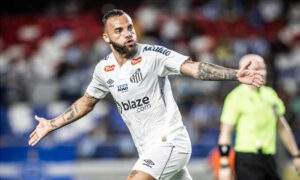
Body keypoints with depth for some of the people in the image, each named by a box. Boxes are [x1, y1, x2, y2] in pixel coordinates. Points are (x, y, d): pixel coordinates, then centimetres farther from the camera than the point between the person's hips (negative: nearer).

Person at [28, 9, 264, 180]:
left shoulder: (153, 55, -12)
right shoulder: (104, 69, 5)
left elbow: (194, 68, -21)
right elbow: (86, 103, 22)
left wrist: (235, 74, -34)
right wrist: (51, 125, 25)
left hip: (169, 141, -6)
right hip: (149, 149, 6)